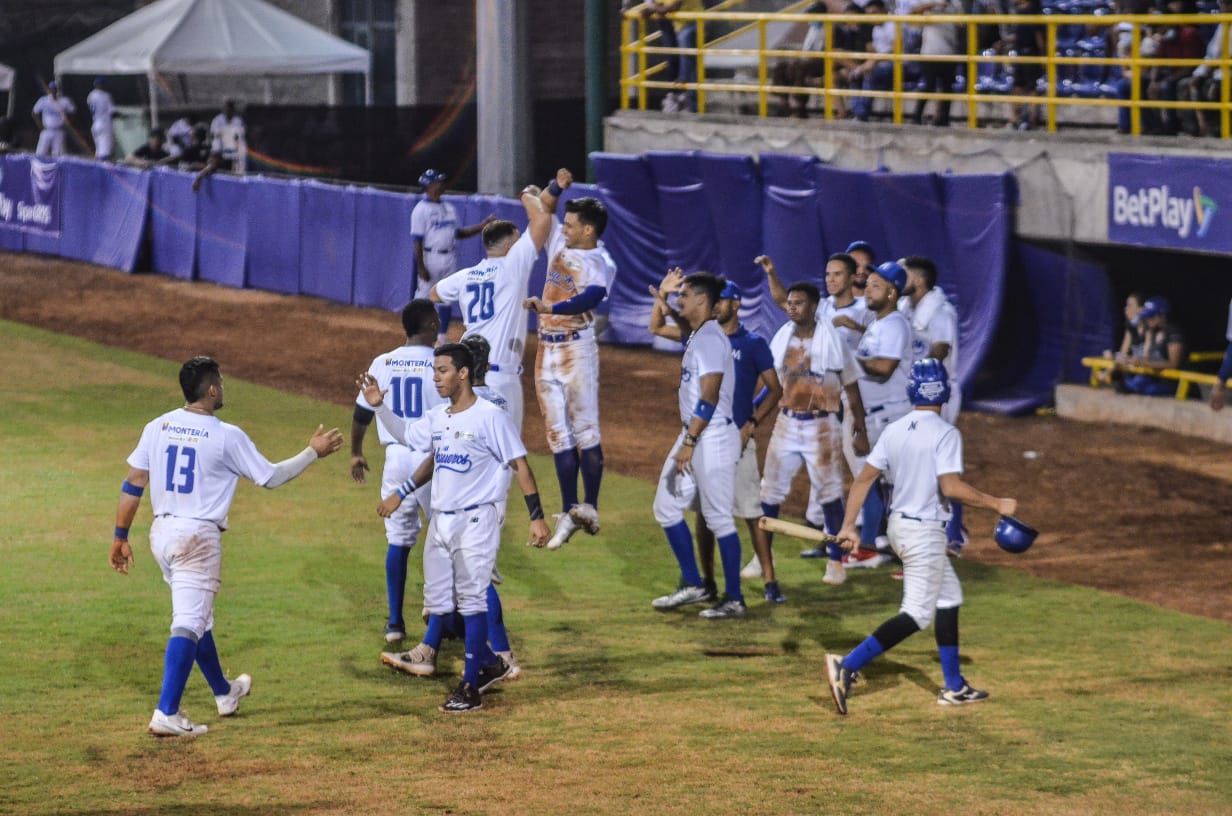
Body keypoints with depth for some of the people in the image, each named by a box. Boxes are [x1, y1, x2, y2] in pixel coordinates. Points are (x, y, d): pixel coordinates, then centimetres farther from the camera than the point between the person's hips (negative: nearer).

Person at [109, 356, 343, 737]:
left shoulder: (157, 427, 2)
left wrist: (120, 537, 10)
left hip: (161, 534, 7)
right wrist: (314, 452, 9)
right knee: (189, 623, -8)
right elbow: (271, 477, -3)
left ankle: (224, 692, 40)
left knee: (197, 616, 22)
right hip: (198, 538, -7)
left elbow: (132, 486, 3)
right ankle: (166, 714, -18)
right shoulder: (226, 436, -11)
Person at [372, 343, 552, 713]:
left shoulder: (490, 416, -11)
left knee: (472, 601, -7)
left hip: (476, 520, -8)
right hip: (441, 521, 8)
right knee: (438, 603, 9)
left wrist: (536, 516, -15)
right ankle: (489, 663, 26)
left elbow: (519, 465, -10)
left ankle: (471, 687, -1)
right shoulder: (436, 418, 10)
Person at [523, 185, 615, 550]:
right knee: (558, 434, 5)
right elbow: (544, 205, 21)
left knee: (585, 429, -7)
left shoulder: (601, 264, -9)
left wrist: (549, 307, -42)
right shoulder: (560, 243, 11)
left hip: (577, 349, -7)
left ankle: (590, 507, -7)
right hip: (546, 351, 7)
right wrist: (559, 185, 0)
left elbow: (590, 297, -29)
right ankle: (569, 513, 6)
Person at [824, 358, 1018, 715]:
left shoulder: (895, 431, 4)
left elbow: (863, 479, 3)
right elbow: (951, 487, -24)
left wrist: (848, 526, 7)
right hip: (925, 532, -8)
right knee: (917, 613, -6)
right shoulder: (945, 434, -15)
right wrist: (997, 504, -14)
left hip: (898, 526, 8)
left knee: (949, 597, 21)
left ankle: (954, 686, 23)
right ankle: (848, 666, -21)